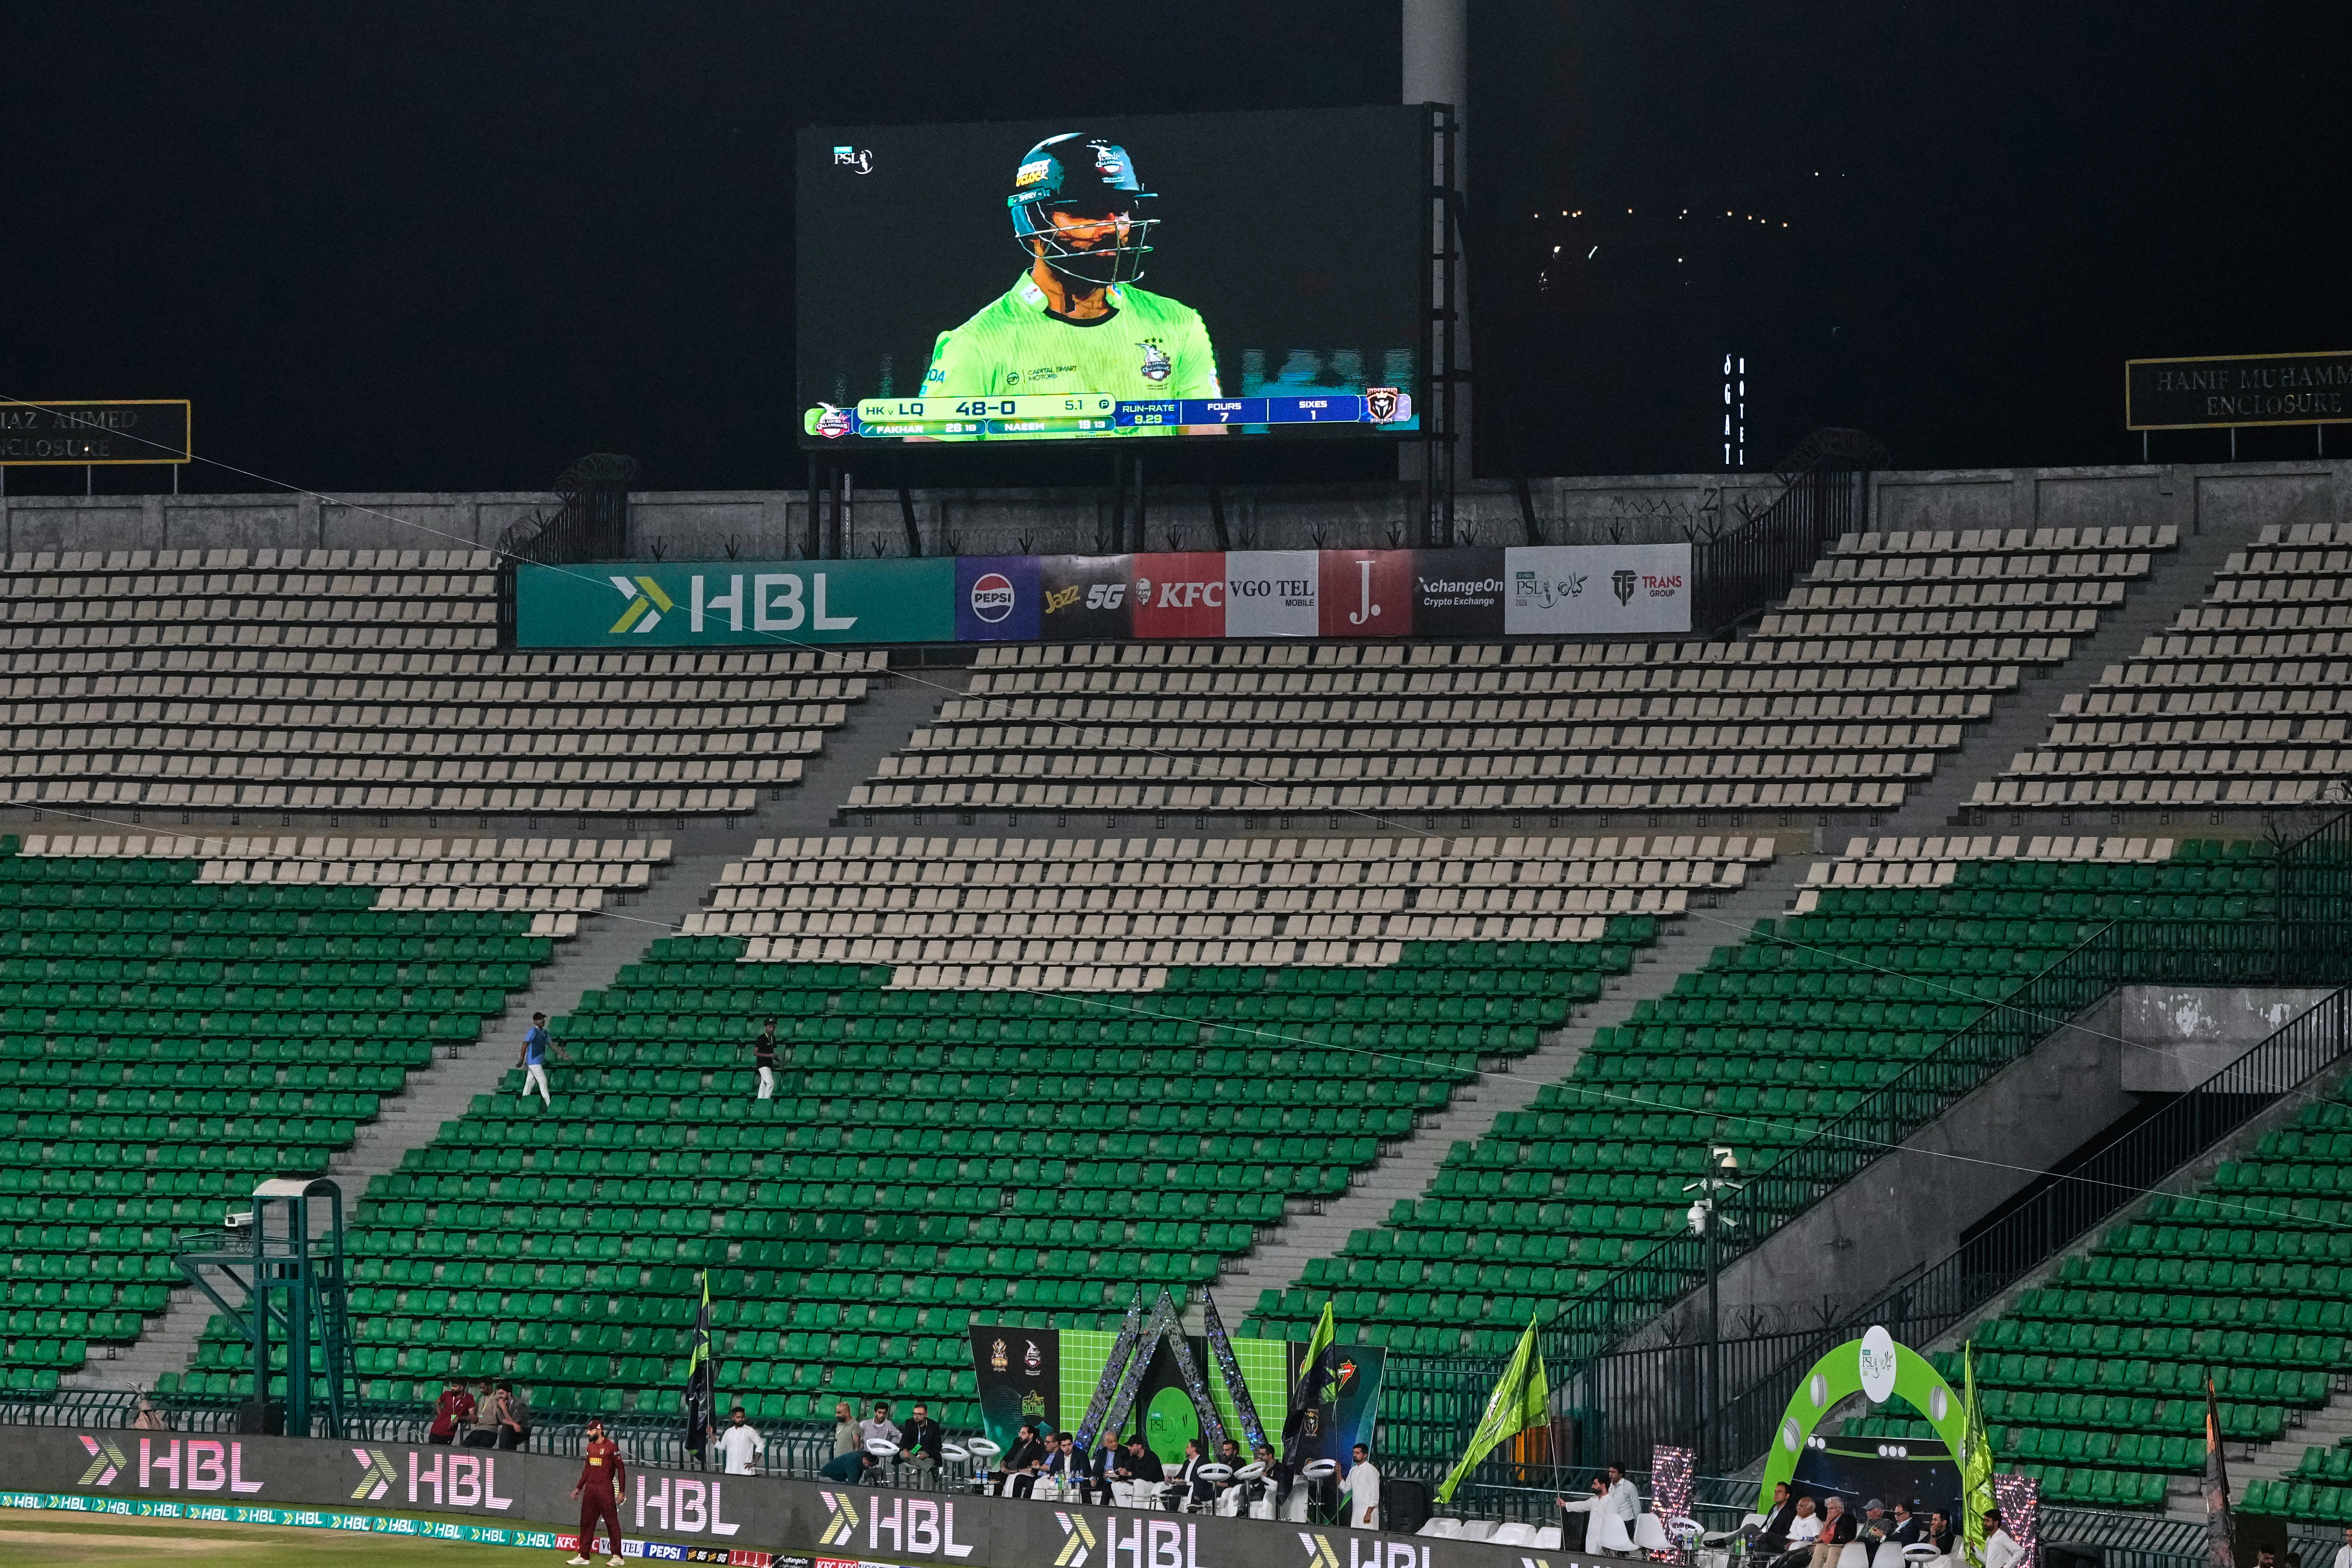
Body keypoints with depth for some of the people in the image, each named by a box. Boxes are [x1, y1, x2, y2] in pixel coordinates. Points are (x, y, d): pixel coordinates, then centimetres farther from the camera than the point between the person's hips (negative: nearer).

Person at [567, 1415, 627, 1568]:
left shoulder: (611, 1447, -9)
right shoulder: (591, 1447, 13)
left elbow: (621, 1468, -9)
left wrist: (622, 1491, -13)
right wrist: (579, 1487, 20)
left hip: (605, 1489, -8)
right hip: (590, 1489, 8)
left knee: (612, 1522, -4)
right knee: (586, 1522, 9)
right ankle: (583, 1555, 15)